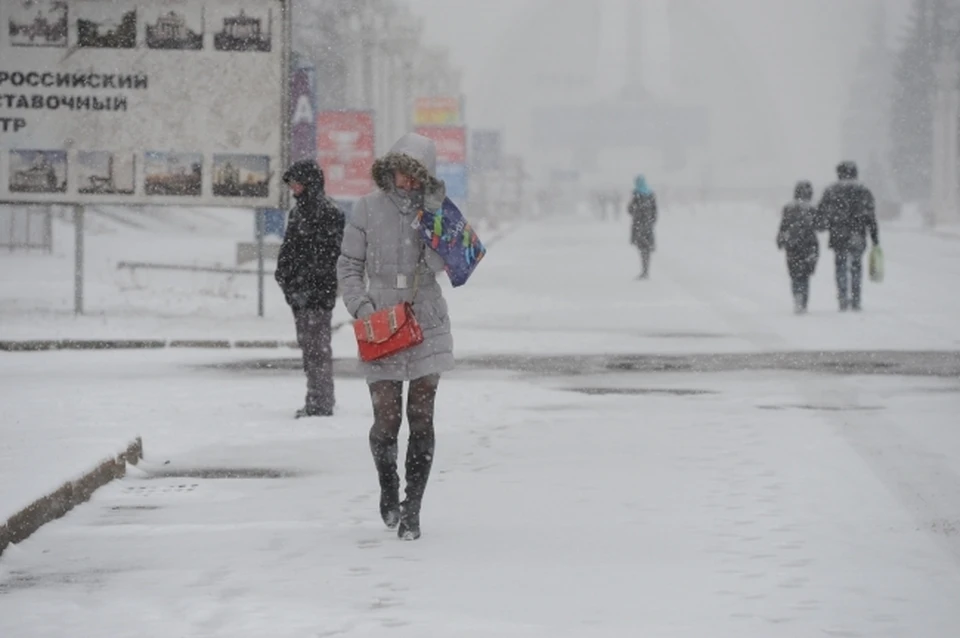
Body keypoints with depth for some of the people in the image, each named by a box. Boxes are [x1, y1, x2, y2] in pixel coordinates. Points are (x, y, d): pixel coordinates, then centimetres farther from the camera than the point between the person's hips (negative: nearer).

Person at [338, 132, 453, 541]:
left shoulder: (434, 209, 2)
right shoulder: (369, 208, -1)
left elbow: (439, 265, -8)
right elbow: (349, 265, 4)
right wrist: (360, 305, -9)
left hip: (426, 322, 1)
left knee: (421, 418, -2)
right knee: (386, 419, -3)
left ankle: (412, 508, 5)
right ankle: (388, 488, 26)